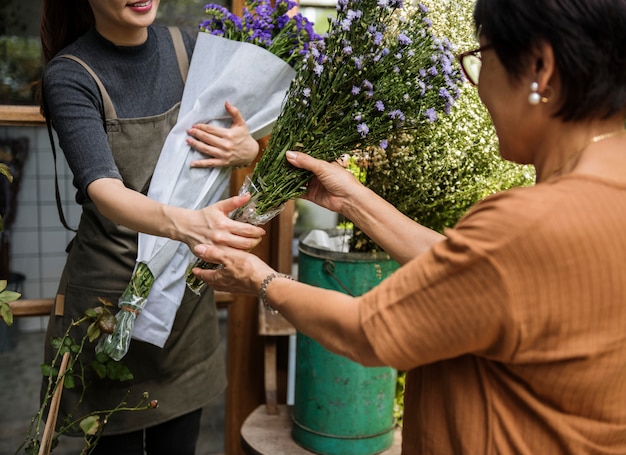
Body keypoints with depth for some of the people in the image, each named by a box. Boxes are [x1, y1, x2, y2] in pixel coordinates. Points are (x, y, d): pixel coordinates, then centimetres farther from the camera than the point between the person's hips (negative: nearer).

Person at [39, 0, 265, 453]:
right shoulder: (70, 75, -14)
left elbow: (246, 143, 10)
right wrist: (187, 224, -49)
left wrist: (248, 149, -15)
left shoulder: (185, 47, 0)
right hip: (111, 288, -4)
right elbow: (103, 189, -29)